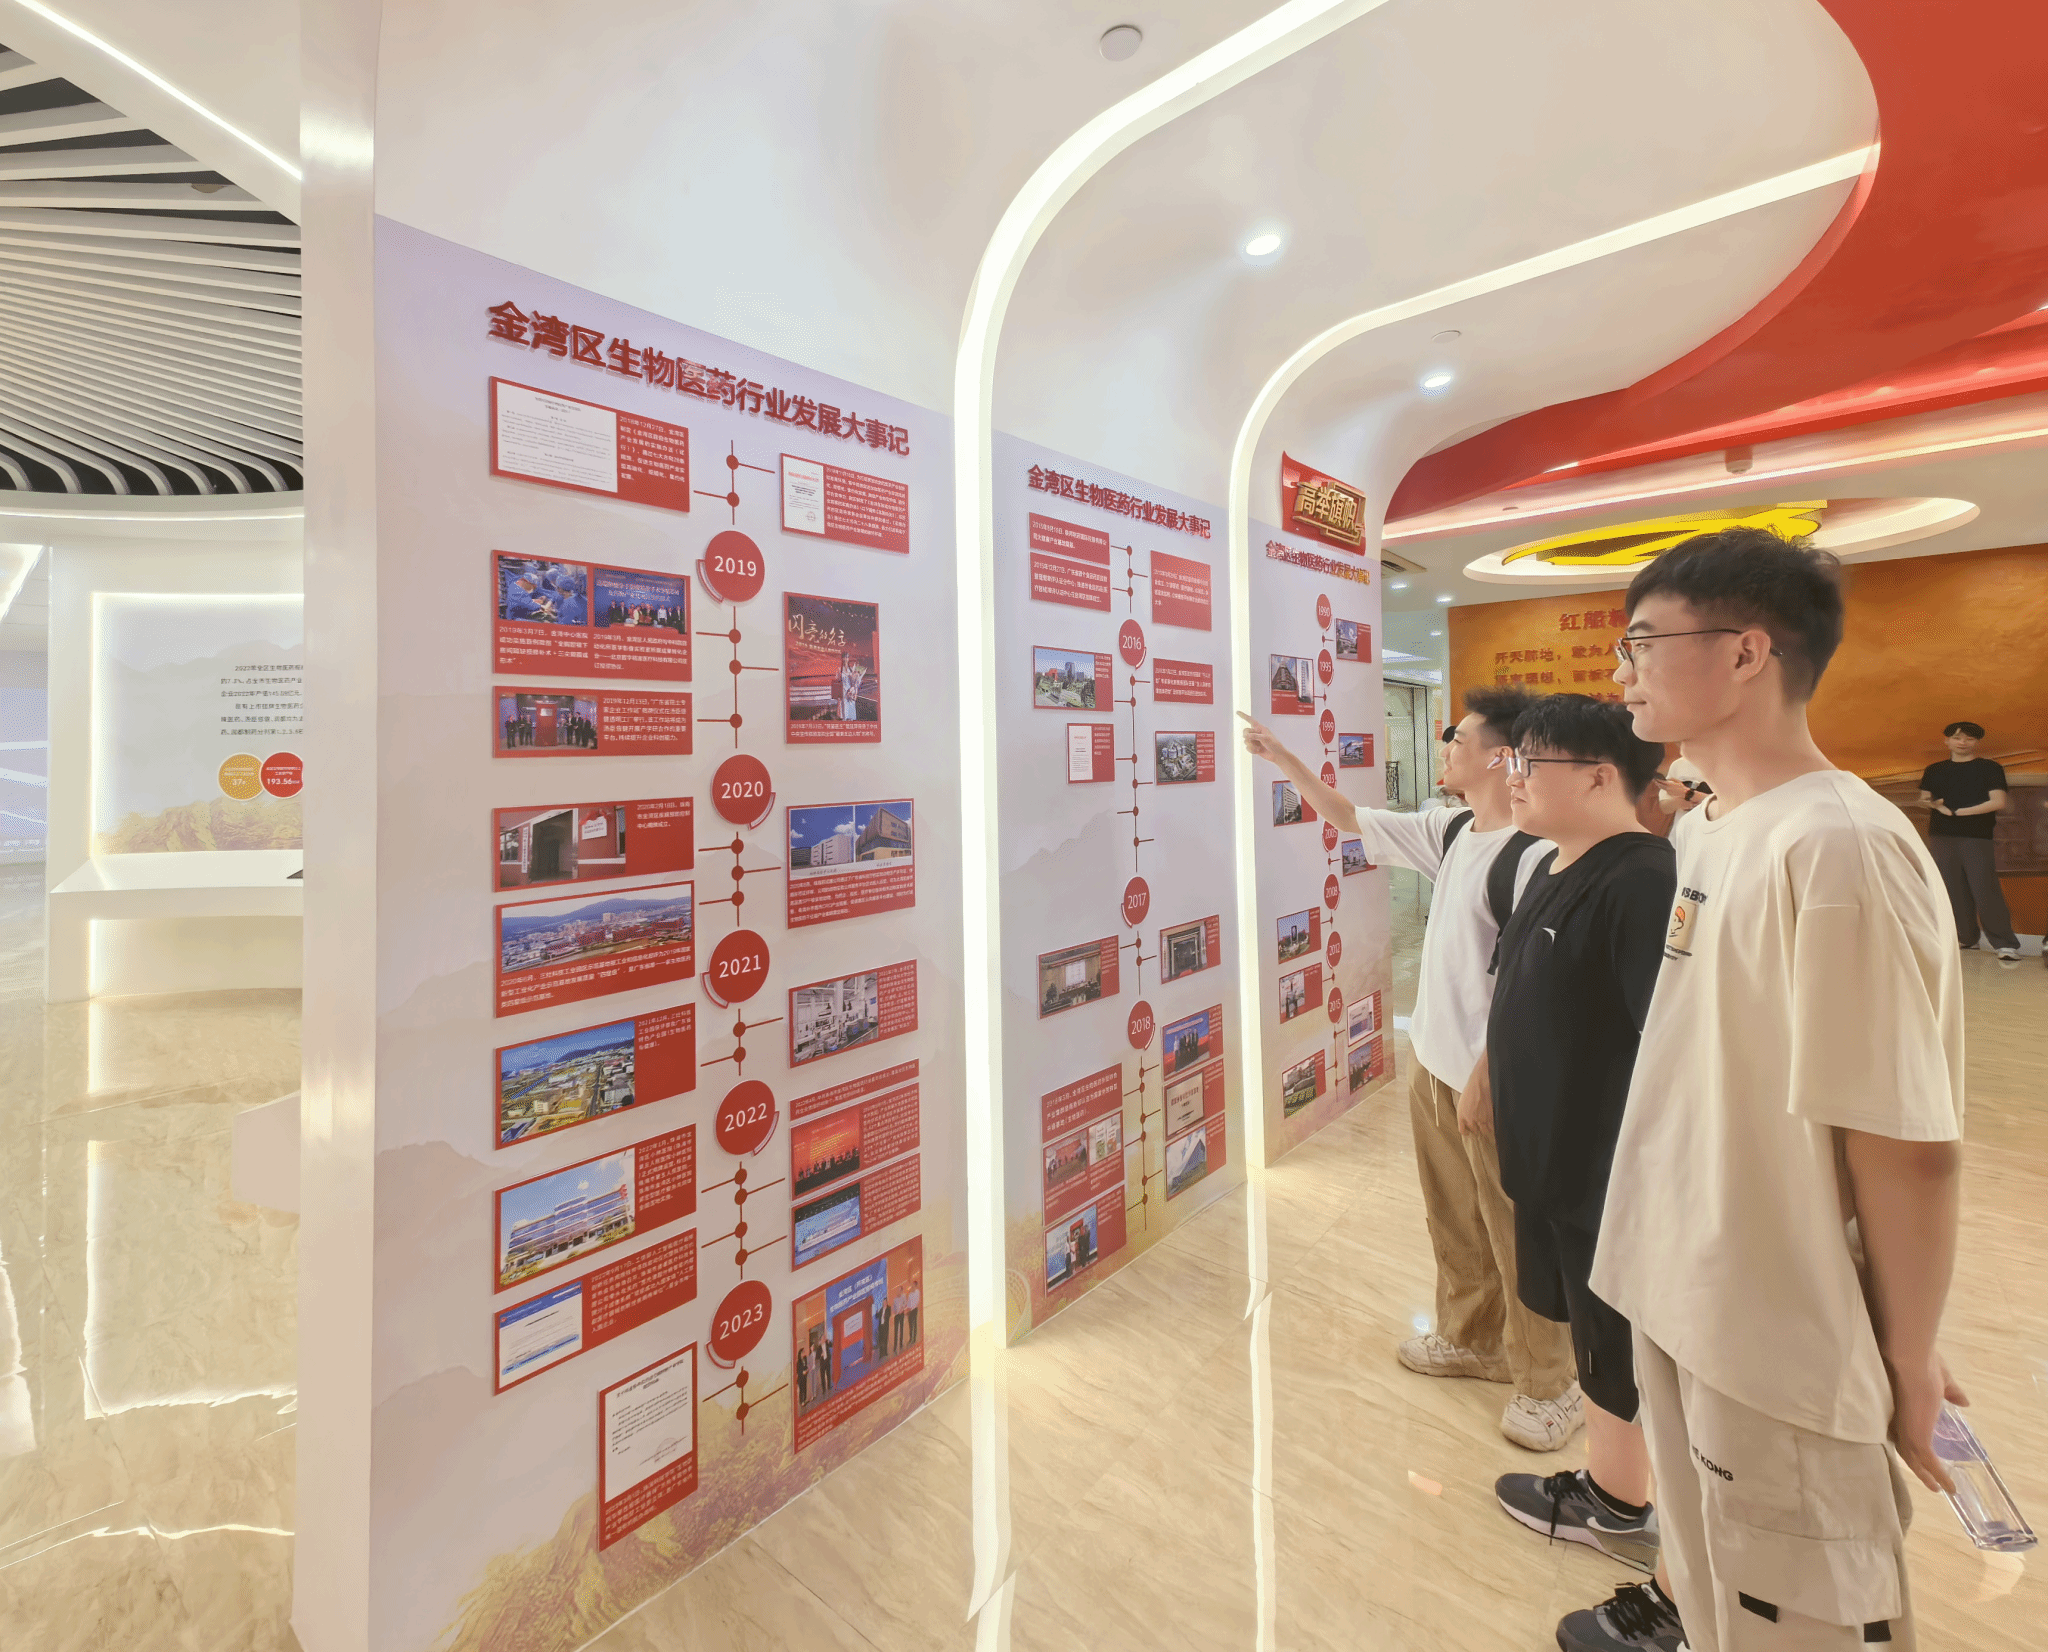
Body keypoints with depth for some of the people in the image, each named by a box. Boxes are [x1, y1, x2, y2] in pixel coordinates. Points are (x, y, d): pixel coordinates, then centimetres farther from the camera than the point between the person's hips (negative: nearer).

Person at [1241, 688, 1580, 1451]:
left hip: (1494, 1081, -8)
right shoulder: (1451, 832, 4)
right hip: (1435, 1063, 8)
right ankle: (1469, 1338, 43)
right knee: (1453, 1217, 22)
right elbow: (1350, 818, 14)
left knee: (1514, 1233, 9)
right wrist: (1282, 758, 14)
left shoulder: (1535, 856, -22)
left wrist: (1486, 1078, -18)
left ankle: (1546, 1384, 30)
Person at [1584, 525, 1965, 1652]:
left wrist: (1908, 1366, -8)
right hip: (1683, 1303, 7)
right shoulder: (1702, 832, 3)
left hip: (1788, 1347, -7)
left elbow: (1914, 1145, -20)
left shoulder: (1836, 847, -23)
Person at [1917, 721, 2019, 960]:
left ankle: (2004, 944, -2)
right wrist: (1935, 804, -6)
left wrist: (1957, 811, -9)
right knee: (1953, 892, 4)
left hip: (1978, 838, -3)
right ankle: (1967, 939, 13)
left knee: (1985, 892, -9)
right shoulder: (1934, 770, 14)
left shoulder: (1989, 768, 4)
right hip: (1941, 838, 3)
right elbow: (1923, 799, 17)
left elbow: (1998, 803, -5)